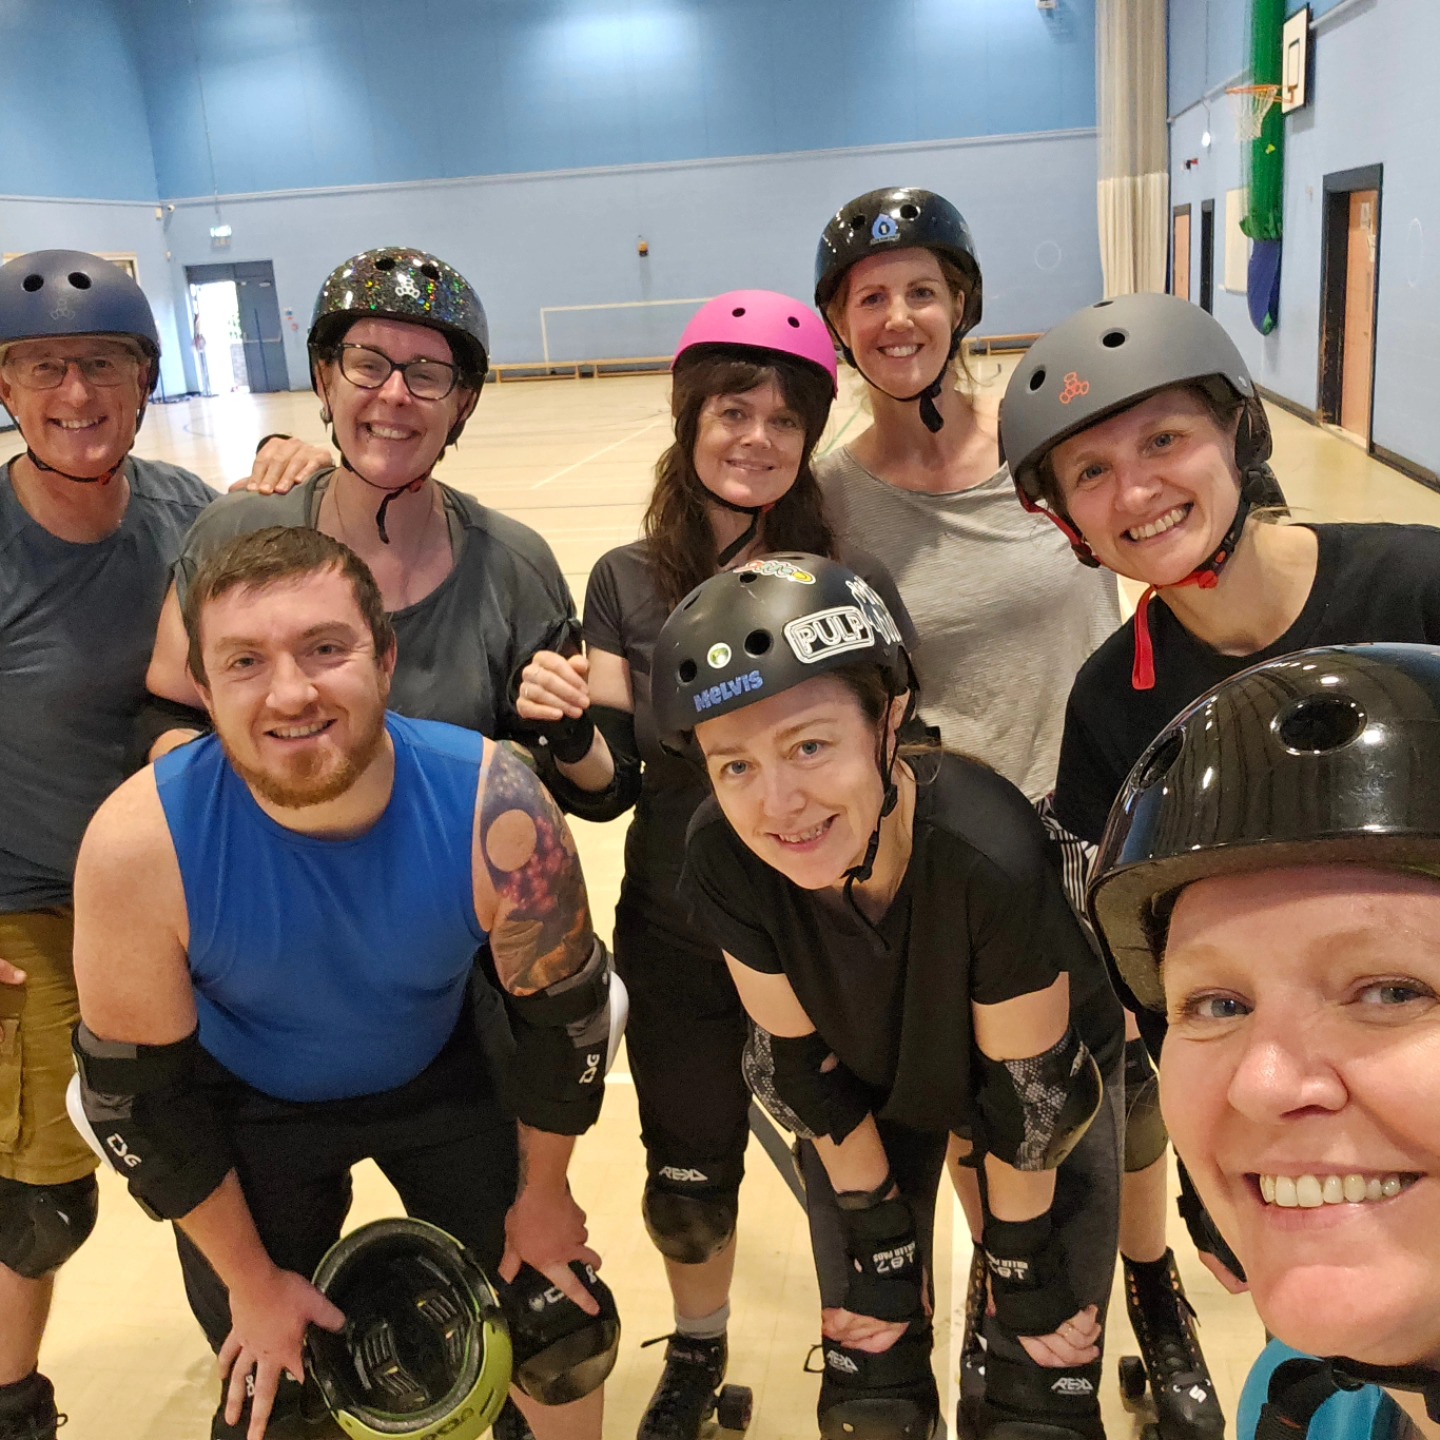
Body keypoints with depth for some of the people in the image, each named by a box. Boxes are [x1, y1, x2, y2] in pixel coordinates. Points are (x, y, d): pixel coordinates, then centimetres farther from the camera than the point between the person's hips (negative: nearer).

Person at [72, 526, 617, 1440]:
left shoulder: (495, 810, -32)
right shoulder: (139, 847, -32)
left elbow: (563, 1013, -14)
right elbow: (138, 1090, -17)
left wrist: (544, 1193, 0)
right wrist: (250, 1281, -6)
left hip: (445, 1079, 1)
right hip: (246, 1109, 0)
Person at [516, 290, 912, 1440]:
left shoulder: (854, 583, -12)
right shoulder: (626, 582, -5)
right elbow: (615, 785, -3)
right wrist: (563, 717, -24)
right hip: (677, 943, 2)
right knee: (686, 1178, 19)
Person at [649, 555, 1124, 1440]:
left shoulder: (990, 857, -40)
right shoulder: (722, 860, -30)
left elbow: (1028, 1092, -23)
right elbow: (802, 1063, -15)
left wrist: (1024, 1261, -8)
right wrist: (883, 1244, -4)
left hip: (1049, 1082, -2)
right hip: (874, 1089, 2)